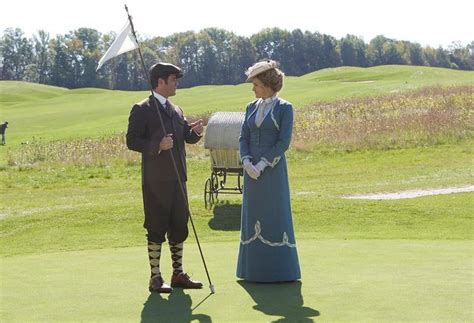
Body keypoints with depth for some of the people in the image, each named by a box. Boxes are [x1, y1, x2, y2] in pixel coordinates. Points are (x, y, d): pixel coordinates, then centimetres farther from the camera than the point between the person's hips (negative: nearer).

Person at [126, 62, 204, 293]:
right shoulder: (142, 109, -5)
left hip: (177, 178, 7)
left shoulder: (176, 110, 18)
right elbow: (132, 141, -11)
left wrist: (195, 131, -4)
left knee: (179, 227, 11)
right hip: (156, 180, -7)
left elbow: (187, 137, 18)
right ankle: (155, 278, 5)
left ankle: (178, 274, 21)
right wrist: (157, 146, -24)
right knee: (156, 229, -2)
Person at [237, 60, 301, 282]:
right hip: (252, 171, 6)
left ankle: (279, 270, 7)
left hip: (273, 169, -6)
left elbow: (284, 142, -11)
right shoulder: (251, 107, 12)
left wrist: (263, 164, -17)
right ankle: (254, 268, 17)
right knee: (253, 217, 8)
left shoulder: (284, 108, -5)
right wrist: (246, 162, -8)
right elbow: (243, 137, 9)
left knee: (275, 216, -2)